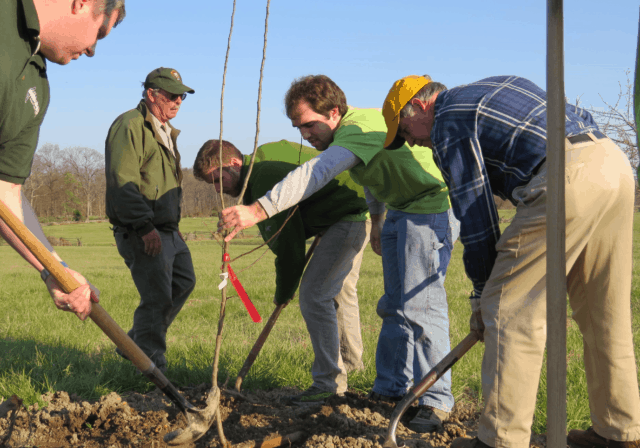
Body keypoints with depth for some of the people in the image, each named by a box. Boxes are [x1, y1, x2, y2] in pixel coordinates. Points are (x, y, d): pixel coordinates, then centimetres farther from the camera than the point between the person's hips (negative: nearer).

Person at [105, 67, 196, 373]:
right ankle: (150, 366, -1)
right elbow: (122, 181, -22)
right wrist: (145, 227, -26)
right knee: (157, 298, -12)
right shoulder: (130, 125, -12)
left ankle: (134, 345, 26)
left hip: (167, 229, 10)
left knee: (184, 282, 17)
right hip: (141, 232, -10)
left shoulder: (165, 131, 20)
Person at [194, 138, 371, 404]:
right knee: (339, 289, 25)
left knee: (314, 295, -12)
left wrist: (283, 293, -8)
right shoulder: (263, 160, 8)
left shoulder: (265, 178, -23)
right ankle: (350, 359, 44)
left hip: (349, 218, -11)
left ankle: (330, 382, -7)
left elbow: (288, 243, -20)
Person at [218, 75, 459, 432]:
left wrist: (257, 211, -49)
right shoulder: (358, 125, 6)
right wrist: (377, 220, 29)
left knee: (420, 306, -13)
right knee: (394, 306, 14)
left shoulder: (357, 131, -27)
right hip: (400, 211, 11)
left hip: (431, 208, -11)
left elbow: (314, 175, -42)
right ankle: (391, 388, 24)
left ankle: (437, 400, -5)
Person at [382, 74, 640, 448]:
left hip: (570, 179, -10)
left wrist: (482, 292, 9)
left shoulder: (449, 122, 2)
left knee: (511, 309, -3)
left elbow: (474, 210, 0)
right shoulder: (490, 91, 29)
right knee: (605, 312, 16)